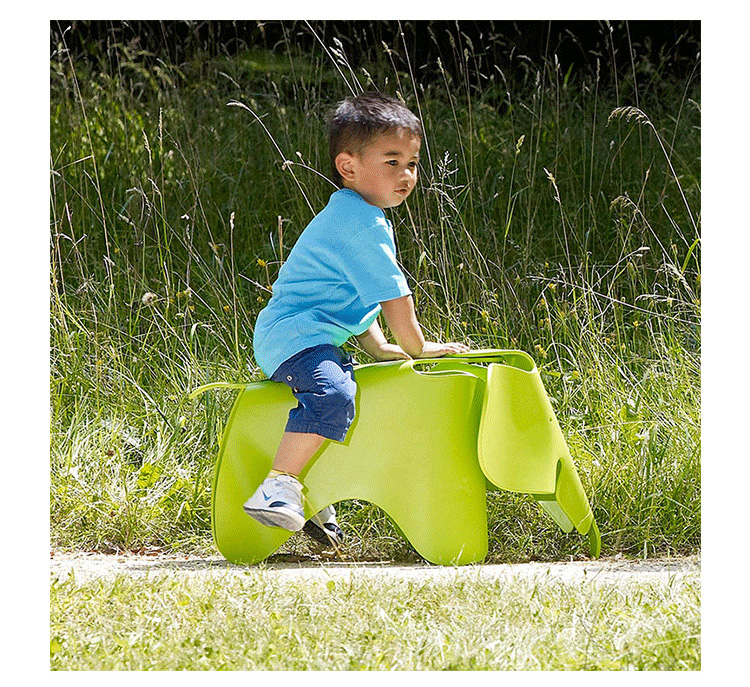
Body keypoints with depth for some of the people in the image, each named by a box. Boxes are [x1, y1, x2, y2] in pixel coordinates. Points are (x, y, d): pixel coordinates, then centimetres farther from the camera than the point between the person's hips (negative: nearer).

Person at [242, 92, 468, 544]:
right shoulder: (365, 226, -15)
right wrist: (416, 348, 0)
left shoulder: (349, 216, 20)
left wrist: (380, 349, 21)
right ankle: (280, 486, -37)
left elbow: (359, 297, 28)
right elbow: (394, 299, -14)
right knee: (332, 392, -36)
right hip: (294, 335, -12)